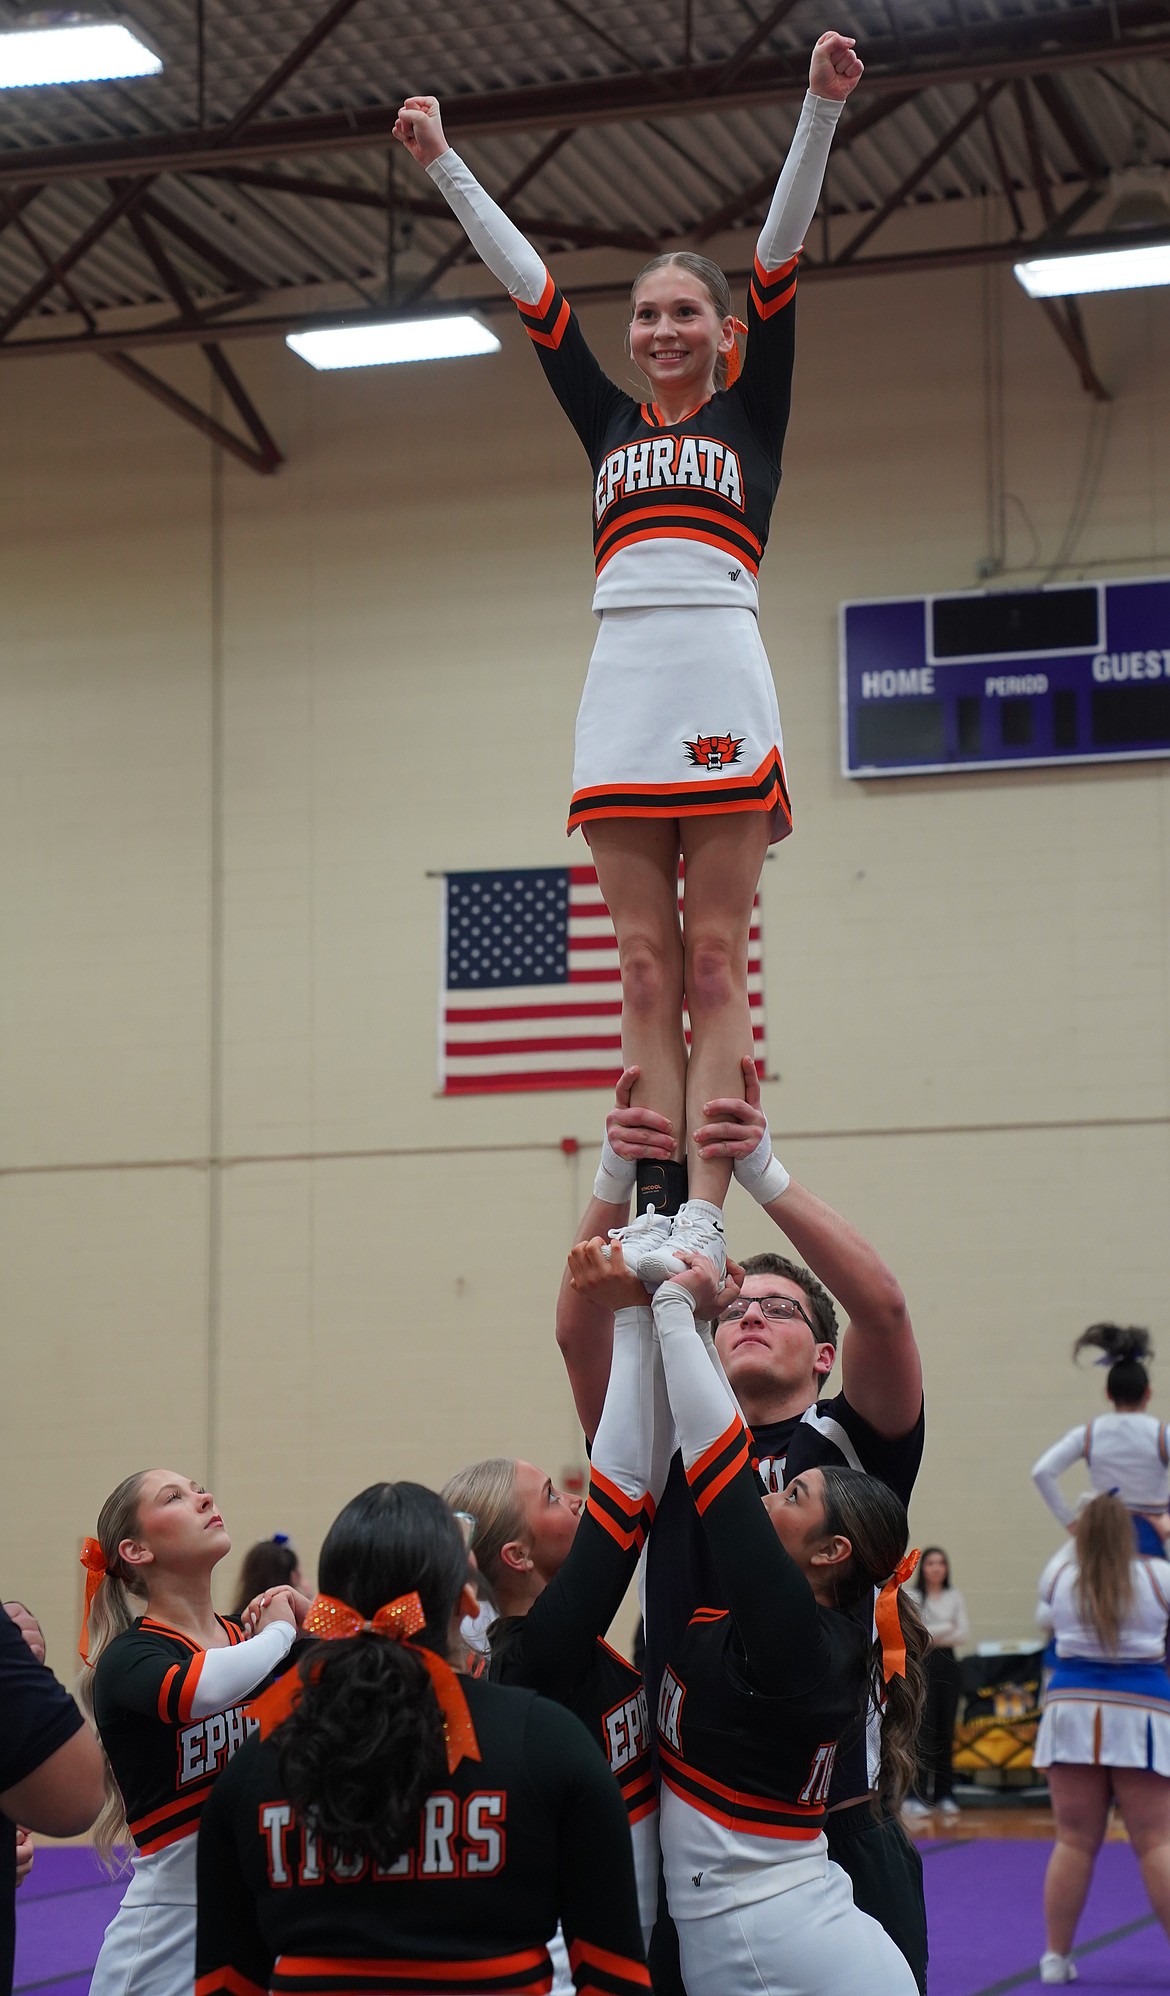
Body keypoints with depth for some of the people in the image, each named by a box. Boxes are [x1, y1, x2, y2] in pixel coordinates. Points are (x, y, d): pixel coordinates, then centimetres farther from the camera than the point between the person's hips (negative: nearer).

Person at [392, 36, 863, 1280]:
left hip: (722, 691, -4)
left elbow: (780, 253, 5)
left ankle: (704, 1213, -12)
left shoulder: (751, 414, 14)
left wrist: (821, 108, -2)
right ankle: (658, 1206, -5)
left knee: (714, 968, -6)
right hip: (620, 691, 4)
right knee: (646, 973, -1)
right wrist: (443, 166, 23)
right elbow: (524, 281, 23)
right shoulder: (609, 425, 22)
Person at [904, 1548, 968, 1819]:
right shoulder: (913, 1597, -2)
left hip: (947, 1663, 4)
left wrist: (934, 1635, -11)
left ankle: (945, 1794, 11)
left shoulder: (955, 1597, 10)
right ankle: (916, 1796, -6)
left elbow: (963, 1634, 3)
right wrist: (947, 1628, -9)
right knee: (923, 1729, -8)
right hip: (922, 1664, -4)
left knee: (945, 1730, 6)